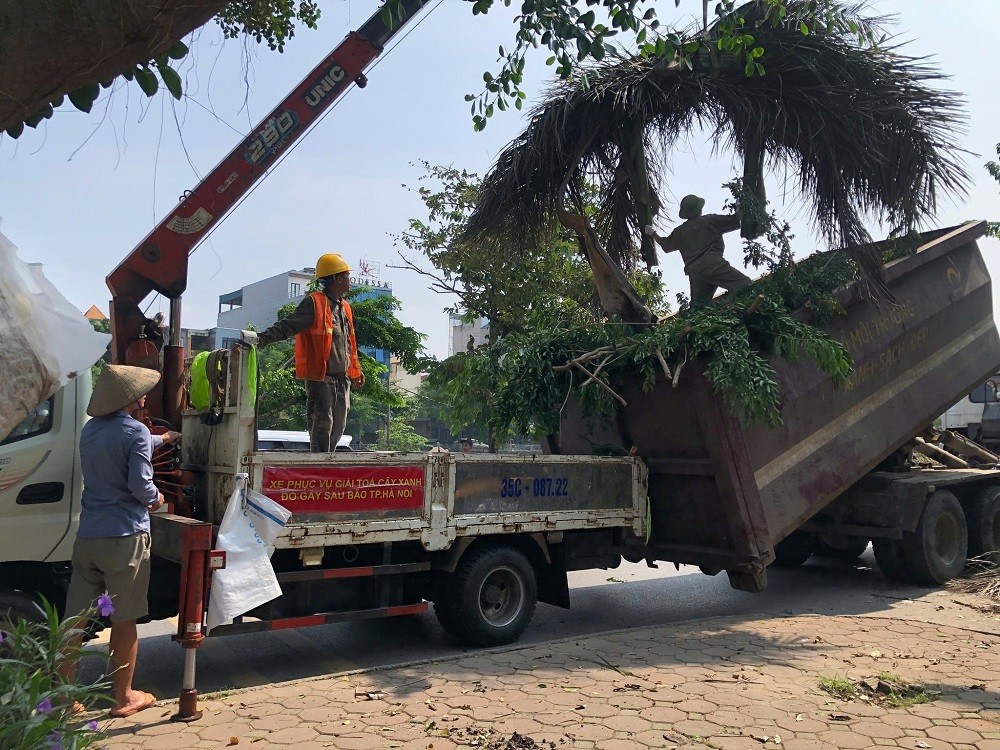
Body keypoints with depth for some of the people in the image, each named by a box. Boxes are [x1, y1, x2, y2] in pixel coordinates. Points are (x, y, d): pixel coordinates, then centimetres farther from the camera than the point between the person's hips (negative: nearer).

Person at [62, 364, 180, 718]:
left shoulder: (90, 430, 11)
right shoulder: (135, 431, -12)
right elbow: (140, 484, -17)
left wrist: (160, 439, 46)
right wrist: (156, 498, 5)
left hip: (87, 537, 6)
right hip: (125, 536, -6)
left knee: (75, 617, 10)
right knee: (124, 620, 5)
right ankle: (124, 697, 17)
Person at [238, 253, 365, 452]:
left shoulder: (345, 307, 16)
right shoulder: (314, 303, -10)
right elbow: (287, 326, -19)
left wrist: (356, 370, 32)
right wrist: (261, 338, -33)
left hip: (342, 379, 8)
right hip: (321, 378, -8)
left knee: (338, 428, 11)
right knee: (321, 428, -7)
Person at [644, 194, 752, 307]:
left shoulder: (680, 231, 25)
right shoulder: (710, 220, 13)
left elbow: (665, 245, 43)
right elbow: (735, 221, 14)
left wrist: (653, 233, 61)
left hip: (694, 272, 5)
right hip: (712, 264, -5)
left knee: (697, 306, 5)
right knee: (745, 285, -16)